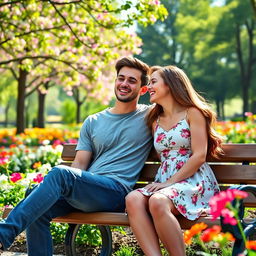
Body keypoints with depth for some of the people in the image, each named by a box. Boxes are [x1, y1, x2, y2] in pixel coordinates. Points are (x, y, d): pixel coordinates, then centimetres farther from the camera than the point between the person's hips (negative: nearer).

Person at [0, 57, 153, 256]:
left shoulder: (149, 116, 11)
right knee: (37, 212, -24)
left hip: (118, 190, -5)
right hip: (86, 191, 5)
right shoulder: (93, 122, 20)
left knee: (61, 173, -31)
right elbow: (80, 164, 13)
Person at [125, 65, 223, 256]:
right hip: (164, 182, 6)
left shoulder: (192, 113, 2)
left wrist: (170, 182, -12)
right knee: (133, 199, -28)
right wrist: (161, 182, 2)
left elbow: (199, 156, -7)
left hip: (194, 181, -6)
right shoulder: (155, 121, 22)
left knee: (157, 202, -37)